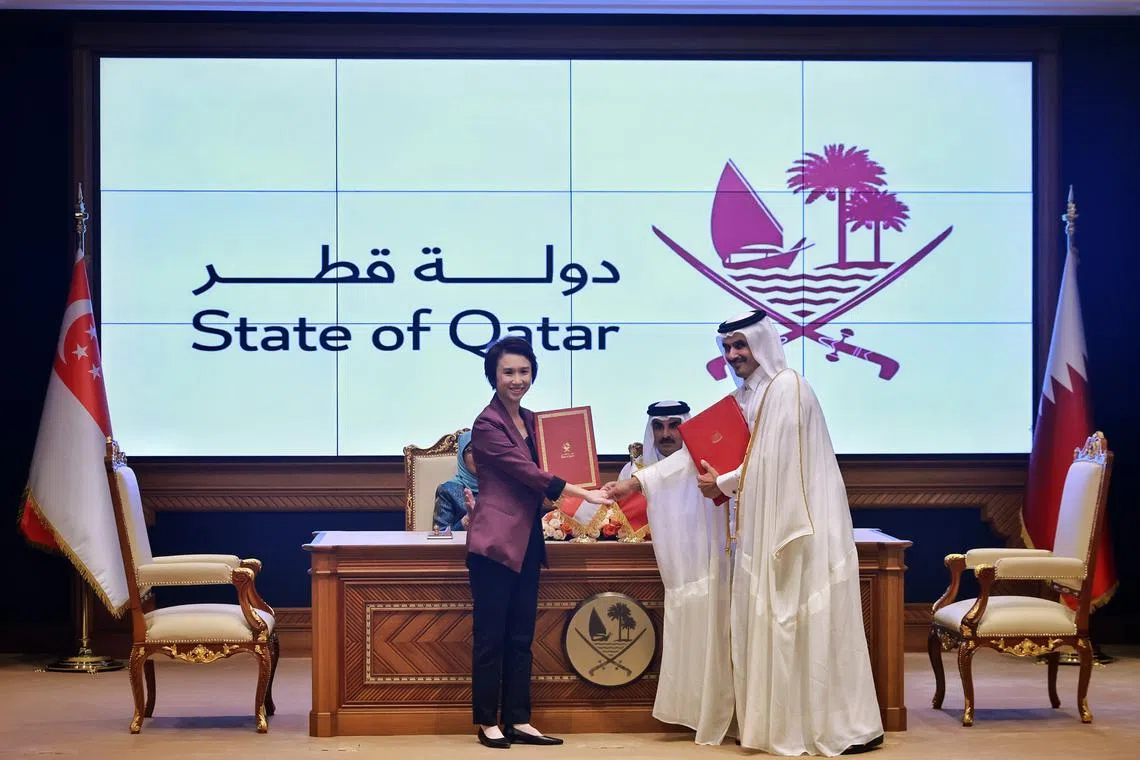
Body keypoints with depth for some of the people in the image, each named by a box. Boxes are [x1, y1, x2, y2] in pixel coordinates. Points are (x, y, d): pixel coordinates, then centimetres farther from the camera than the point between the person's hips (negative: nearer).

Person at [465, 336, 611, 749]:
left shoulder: (531, 420, 15)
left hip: (527, 541, 8)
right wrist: (582, 493, -19)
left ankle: (518, 721, 14)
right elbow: (525, 472, -16)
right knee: (490, 636, -1)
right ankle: (487, 722, 7)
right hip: (495, 542, -8)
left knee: (521, 637, 9)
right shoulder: (487, 424, -10)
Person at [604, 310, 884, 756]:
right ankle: (775, 724, 13)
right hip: (762, 529, 9)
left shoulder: (788, 388, -10)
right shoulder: (743, 398, 15)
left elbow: (773, 461, -15)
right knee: (769, 626, 8)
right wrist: (636, 483, 8)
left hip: (801, 527, -8)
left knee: (811, 625, -6)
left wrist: (724, 485, -5)